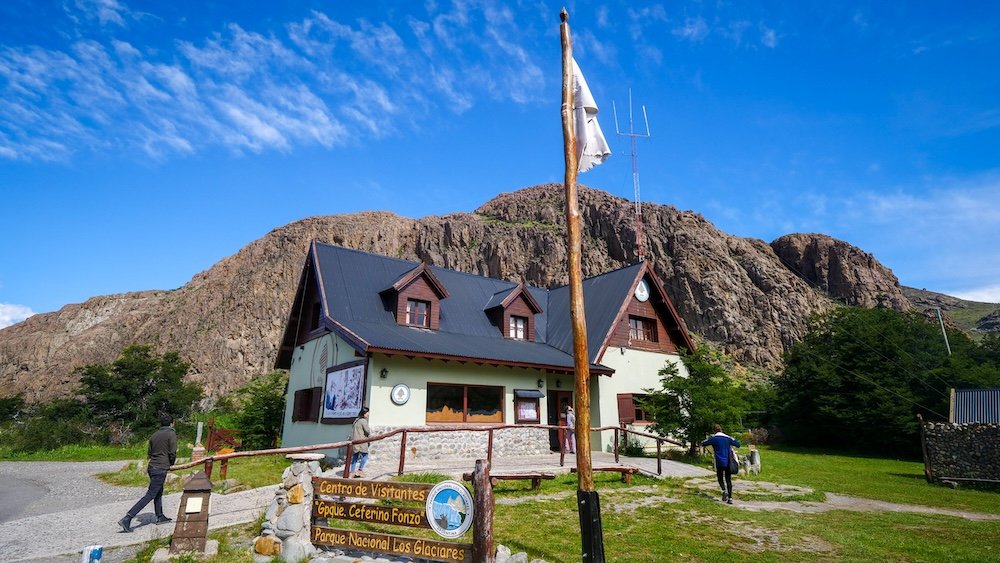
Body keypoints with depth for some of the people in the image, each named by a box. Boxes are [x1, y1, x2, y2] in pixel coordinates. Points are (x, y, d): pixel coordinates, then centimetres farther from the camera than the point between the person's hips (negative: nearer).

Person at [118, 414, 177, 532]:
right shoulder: (171, 434, -9)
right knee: (149, 495, -5)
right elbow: (172, 453, -11)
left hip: (152, 467, 8)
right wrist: (171, 464, 9)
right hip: (161, 469, -8)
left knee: (159, 492, 20)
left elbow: (149, 453, 16)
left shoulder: (154, 435, 12)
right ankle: (127, 519, -10)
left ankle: (160, 517, 31)